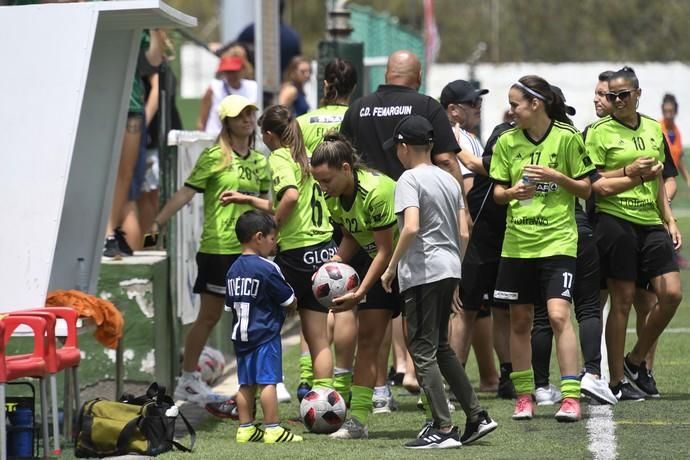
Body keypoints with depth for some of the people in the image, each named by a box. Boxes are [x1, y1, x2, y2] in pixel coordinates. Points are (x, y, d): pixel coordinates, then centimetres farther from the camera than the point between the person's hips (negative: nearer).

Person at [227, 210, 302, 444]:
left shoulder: (233, 270, 8)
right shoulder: (266, 268, -14)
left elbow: (230, 305, 13)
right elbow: (290, 303, -8)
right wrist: (292, 305, 14)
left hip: (240, 335, 7)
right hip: (265, 335, -7)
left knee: (246, 384, 10)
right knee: (267, 381, -6)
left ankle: (246, 428, 12)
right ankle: (272, 429, -6)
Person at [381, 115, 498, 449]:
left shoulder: (409, 180, -9)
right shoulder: (450, 180, 14)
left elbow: (411, 227, -23)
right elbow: (463, 235, 14)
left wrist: (391, 268, -13)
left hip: (422, 273, -8)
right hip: (449, 270, 8)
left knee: (423, 350, -2)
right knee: (441, 347, 19)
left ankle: (444, 429, -6)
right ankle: (476, 417, 17)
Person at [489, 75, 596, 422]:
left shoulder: (567, 138, -5)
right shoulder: (507, 142, 5)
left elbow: (585, 189, 0)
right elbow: (497, 191, 9)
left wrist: (556, 177, -16)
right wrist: (513, 192, -13)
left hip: (558, 241, -4)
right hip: (517, 243, 4)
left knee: (558, 315, -15)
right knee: (519, 320, 7)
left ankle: (570, 397, -12)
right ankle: (524, 396, 17)